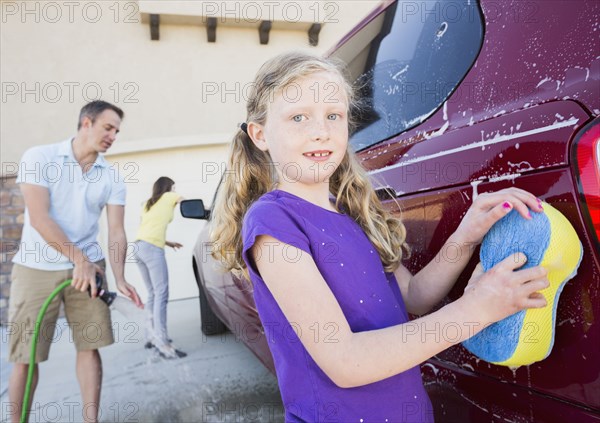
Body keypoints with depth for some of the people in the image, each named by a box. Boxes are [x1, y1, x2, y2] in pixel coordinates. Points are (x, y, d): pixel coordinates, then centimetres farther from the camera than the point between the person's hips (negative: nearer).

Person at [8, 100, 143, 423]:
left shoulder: (111, 176, 3)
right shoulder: (39, 157, -6)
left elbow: (116, 231, -2)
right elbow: (39, 218, -14)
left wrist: (120, 279, -14)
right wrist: (79, 260, -16)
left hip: (89, 267, 3)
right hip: (37, 268, -2)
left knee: (89, 347, 3)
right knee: (25, 356, 4)